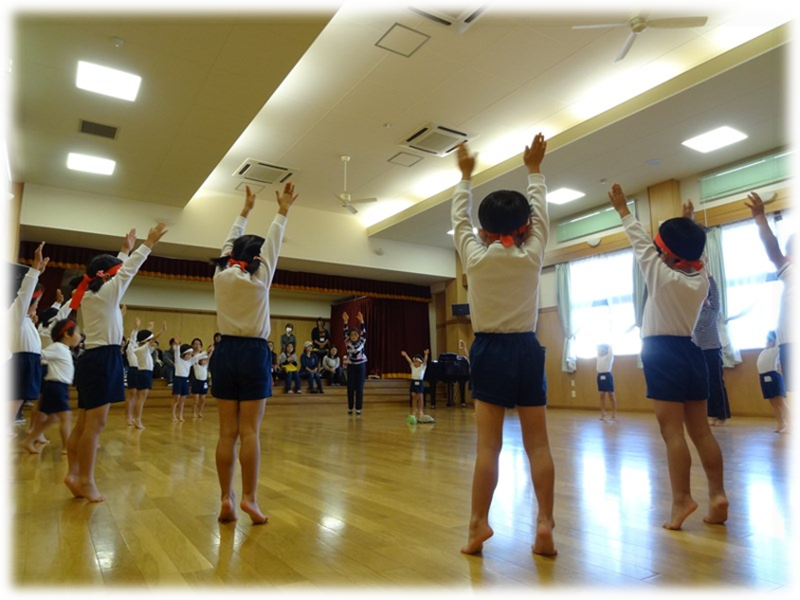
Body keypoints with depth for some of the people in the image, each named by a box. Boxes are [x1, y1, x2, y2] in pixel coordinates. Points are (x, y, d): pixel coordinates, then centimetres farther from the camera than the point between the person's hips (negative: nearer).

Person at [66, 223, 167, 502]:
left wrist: (126, 249, 39)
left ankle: (74, 474, 14)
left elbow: (121, 270, 29)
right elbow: (129, 270, -3)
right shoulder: (104, 293, -9)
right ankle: (85, 481, -3)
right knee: (95, 424, -7)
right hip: (102, 360, -10)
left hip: (93, 360, 10)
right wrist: (148, 243, 4)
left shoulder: (91, 294, 16)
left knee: (84, 423, 10)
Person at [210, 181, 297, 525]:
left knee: (227, 432, 5)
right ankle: (248, 498, -1)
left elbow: (231, 241, 20)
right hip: (252, 354, -4)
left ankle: (226, 499, 9)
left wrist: (245, 211, 33)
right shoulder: (259, 278, -6)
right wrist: (283, 210, 18)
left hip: (226, 352, 4)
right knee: (249, 432, -2)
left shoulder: (221, 275, 4)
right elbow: (273, 242, 6)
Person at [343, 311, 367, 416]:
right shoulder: (347, 343, -1)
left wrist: (361, 321, -30)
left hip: (361, 366, -1)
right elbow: (345, 333, -13)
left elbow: (364, 332, -16)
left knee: (359, 388, 0)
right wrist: (345, 322, -27)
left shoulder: (361, 342, -3)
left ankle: (358, 409, 5)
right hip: (351, 366, 1)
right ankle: (350, 408, 16)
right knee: (350, 388, 4)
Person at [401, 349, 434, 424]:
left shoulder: (423, 366, -3)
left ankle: (420, 411, 12)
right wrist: (405, 355, -18)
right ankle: (414, 412, 11)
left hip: (420, 383, -3)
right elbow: (409, 360, -4)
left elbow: (425, 360, -18)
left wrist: (426, 354, -34)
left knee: (420, 398, 2)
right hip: (414, 382, 3)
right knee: (414, 398, 6)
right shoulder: (412, 366, 6)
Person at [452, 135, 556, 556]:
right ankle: (544, 523, 7)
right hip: (525, 350, 2)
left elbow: (459, 219, 11)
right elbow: (541, 213, 14)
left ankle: (479, 524, 3)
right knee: (538, 443, 5)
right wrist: (534, 169, 26)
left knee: (488, 444, -1)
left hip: (490, 351, -1)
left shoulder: (475, 258, -4)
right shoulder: (532, 256, -1)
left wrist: (465, 176, 25)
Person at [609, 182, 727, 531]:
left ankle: (682, 499, -5)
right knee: (701, 431, 11)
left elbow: (641, 245, -2)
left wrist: (623, 210, 9)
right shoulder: (701, 278, 5)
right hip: (691, 352, 7)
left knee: (672, 432, -6)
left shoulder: (663, 276, -11)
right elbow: (693, 255, 25)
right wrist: (688, 230, 33)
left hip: (664, 355, -7)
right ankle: (717, 495, 13)